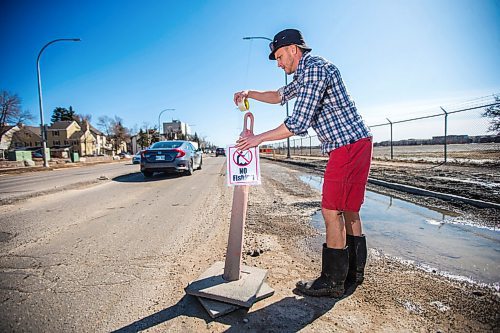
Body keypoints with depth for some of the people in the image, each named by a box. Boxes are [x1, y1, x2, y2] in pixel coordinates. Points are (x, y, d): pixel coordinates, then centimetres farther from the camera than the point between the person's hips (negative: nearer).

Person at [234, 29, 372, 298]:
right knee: (348, 210, 13)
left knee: (332, 211, -6)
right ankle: (353, 271, 26)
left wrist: (259, 138, -10)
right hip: (357, 144, 11)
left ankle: (332, 281, 6)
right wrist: (250, 93, 19)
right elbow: (280, 96, 34)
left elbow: (298, 123, -19)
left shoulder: (314, 68, -13)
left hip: (348, 144, -11)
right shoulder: (304, 73, 21)